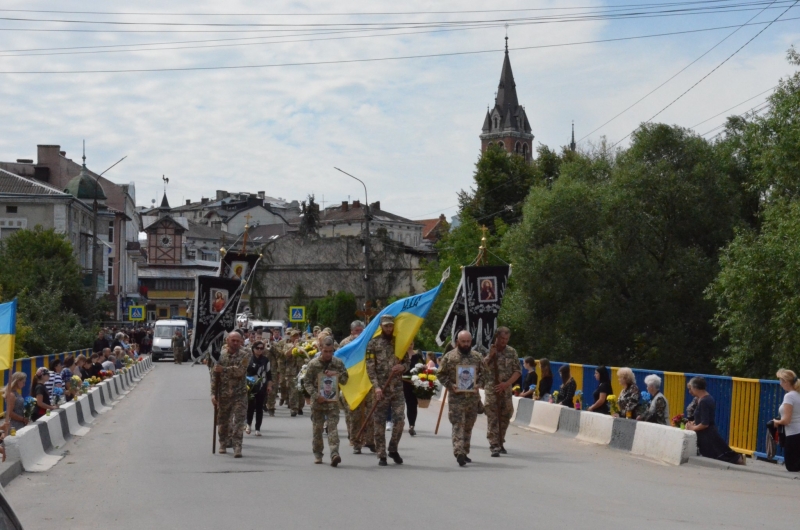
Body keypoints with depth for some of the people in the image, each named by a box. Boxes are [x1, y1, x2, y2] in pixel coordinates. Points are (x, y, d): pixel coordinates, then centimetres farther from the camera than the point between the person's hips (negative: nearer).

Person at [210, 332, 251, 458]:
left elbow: (240, 371, -18)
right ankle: (223, 444, 34)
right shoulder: (220, 355, 1)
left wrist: (223, 369, -18)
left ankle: (237, 447, -12)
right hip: (223, 394, 3)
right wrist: (213, 393, -6)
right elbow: (214, 375, 0)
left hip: (239, 394, -3)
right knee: (223, 420, 15)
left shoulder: (245, 355, -4)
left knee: (238, 421, -11)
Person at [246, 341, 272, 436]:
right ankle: (248, 424, 18)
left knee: (259, 407, 4)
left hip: (262, 387, 2)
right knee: (251, 406, -6)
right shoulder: (248, 359, -3)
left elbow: (269, 373, 9)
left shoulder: (266, 360, 5)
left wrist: (269, 385, 5)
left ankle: (258, 428, 10)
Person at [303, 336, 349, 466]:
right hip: (317, 401, 0)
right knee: (317, 428, 8)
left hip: (333, 401, 0)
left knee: (333, 427, -11)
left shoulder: (338, 363, 1)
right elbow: (307, 382, -3)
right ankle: (317, 454, 20)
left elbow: (345, 380, 8)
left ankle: (334, 453, -20)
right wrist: (316, 395, -15)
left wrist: (337, 374, -14)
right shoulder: (313, 364, -4)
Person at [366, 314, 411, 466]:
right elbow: (370, 368, -5)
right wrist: (376, 387, -15)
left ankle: (393, 449, 16)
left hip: (397, 388, 3)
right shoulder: (373, 344, 0)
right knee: (379, 423, 0)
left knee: (400, 420, -4)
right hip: (381, 389, -3)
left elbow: (407, 362, 16)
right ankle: (382, 455, 7)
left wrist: (402, 366, -9)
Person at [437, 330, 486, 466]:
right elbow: (441, 374, 1)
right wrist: (450, 385, -13)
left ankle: (465, 452, 23)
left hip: (473, 397, 4)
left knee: (468, 426, 12)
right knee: (458, 425, -11)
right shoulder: (449, 357, -2)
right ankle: (459, 453, -20)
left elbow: (484, 373, 12)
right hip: (456, 397, -4)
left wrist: (478, 384, -6)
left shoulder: (477, 357, 8)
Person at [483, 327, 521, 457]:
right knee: (492, 417, -11)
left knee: (505, 417, 10)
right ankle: (494, 446, -15)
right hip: (491, 389, -4)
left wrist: (506, 383, -9)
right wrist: (490, 356, -15)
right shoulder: (488, 350, 0)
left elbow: (517, 371, 5)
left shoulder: (512, 352, 7)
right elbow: (481, 369, -6)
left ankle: (500, 443, 25)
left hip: (506, 389, 4)